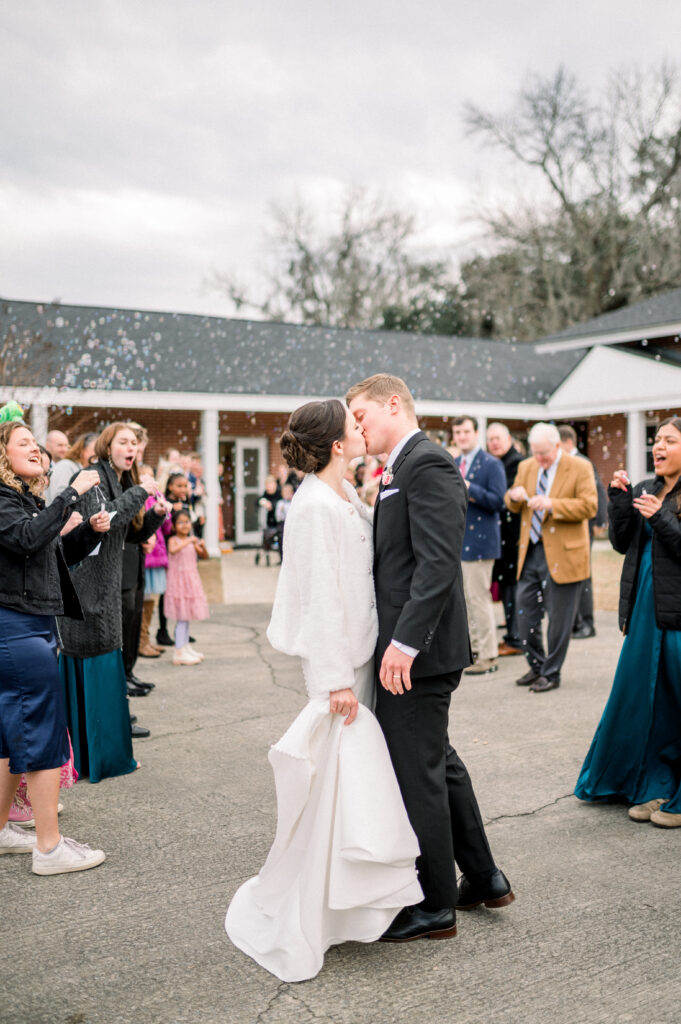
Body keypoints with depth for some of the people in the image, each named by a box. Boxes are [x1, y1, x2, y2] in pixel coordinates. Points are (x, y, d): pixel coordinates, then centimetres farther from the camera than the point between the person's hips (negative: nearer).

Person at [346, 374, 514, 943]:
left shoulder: (427, 464, -15)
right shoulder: (404, 470, 16)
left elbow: (439, 563, -25)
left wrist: (405, 641, -27)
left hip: (418, 652, -10)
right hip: (411, 647, 10)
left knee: (417, 775, 1)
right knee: (439, 763, 20)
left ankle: (434, 907, 17)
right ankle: (483, 879, 34)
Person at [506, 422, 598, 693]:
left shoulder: (580, 468, -5)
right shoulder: (526, 467, 11)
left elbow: (589, 506, -13)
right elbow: (513, 507, 16)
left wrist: (552, 504, -24)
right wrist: (514, 496, -8)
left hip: (562, 555, -5)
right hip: (531, 551, 5)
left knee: (558, 617, 2)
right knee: (524, 611, 8)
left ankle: (551, 673, 15)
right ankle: (536, 666, 25)